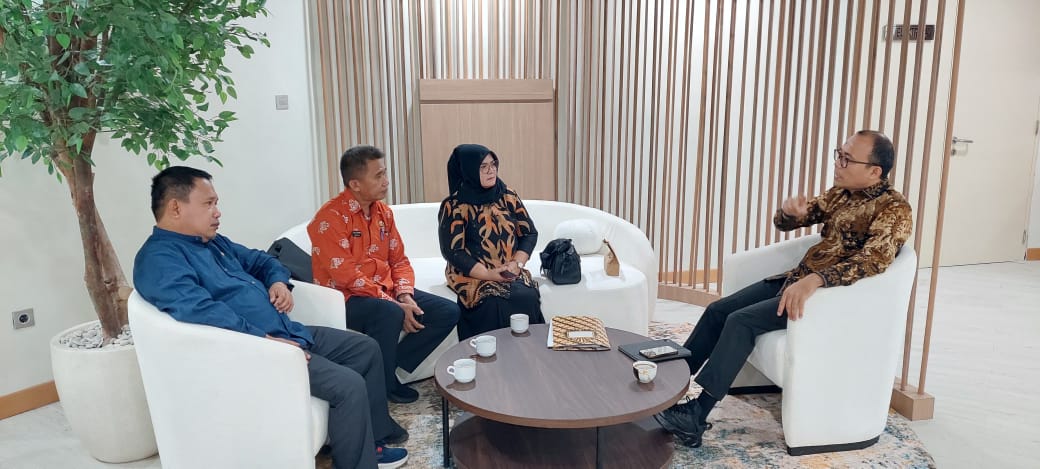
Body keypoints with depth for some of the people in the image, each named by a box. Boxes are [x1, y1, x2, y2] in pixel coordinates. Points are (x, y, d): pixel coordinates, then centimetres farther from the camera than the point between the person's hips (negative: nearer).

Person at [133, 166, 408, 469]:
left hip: (286, 331, 11)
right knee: (349, 385, -22)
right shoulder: (159, 258, -15)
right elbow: (201, 310, -30)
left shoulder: (213, 241, 16)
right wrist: (263, 340, -29)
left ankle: (376, 434, 27)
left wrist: (279, 281, 6)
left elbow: (258, 260, 29)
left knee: (366, 349, 13)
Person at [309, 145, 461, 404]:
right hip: (347, 298, -7)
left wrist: (405, 296, -9)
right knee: (390, 314, -37)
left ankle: (389, 366, -1)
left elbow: (399, 260, 10)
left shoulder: (383, 211, 8)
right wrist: (394, 304, -23)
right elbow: (347, 276, -22)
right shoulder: (330, 218, -16)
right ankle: (382, 386, -13)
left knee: (447, 312, -5)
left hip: (386, 291, 8)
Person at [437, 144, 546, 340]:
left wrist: (517, 263, -10)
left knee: (527, 297, -25)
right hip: (472, 275, -3)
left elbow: (530, 232, 8)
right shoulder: (454, 206, -5)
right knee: (493, 304, -30)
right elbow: (452, 251, -10)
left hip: (512, 273, 3)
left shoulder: (508, 196, 7)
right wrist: (489, 274, -18)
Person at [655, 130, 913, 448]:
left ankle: (696, 416, -19)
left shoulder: (893, 209, -13)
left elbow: (874, 260, -30)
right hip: (797, 279, 8)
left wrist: (815, 280, -44)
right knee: (718, 311, -3)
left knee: (741, 321, -24)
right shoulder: (840, 193, 11)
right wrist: (790, 211, -10)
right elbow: (784, 224, 16)